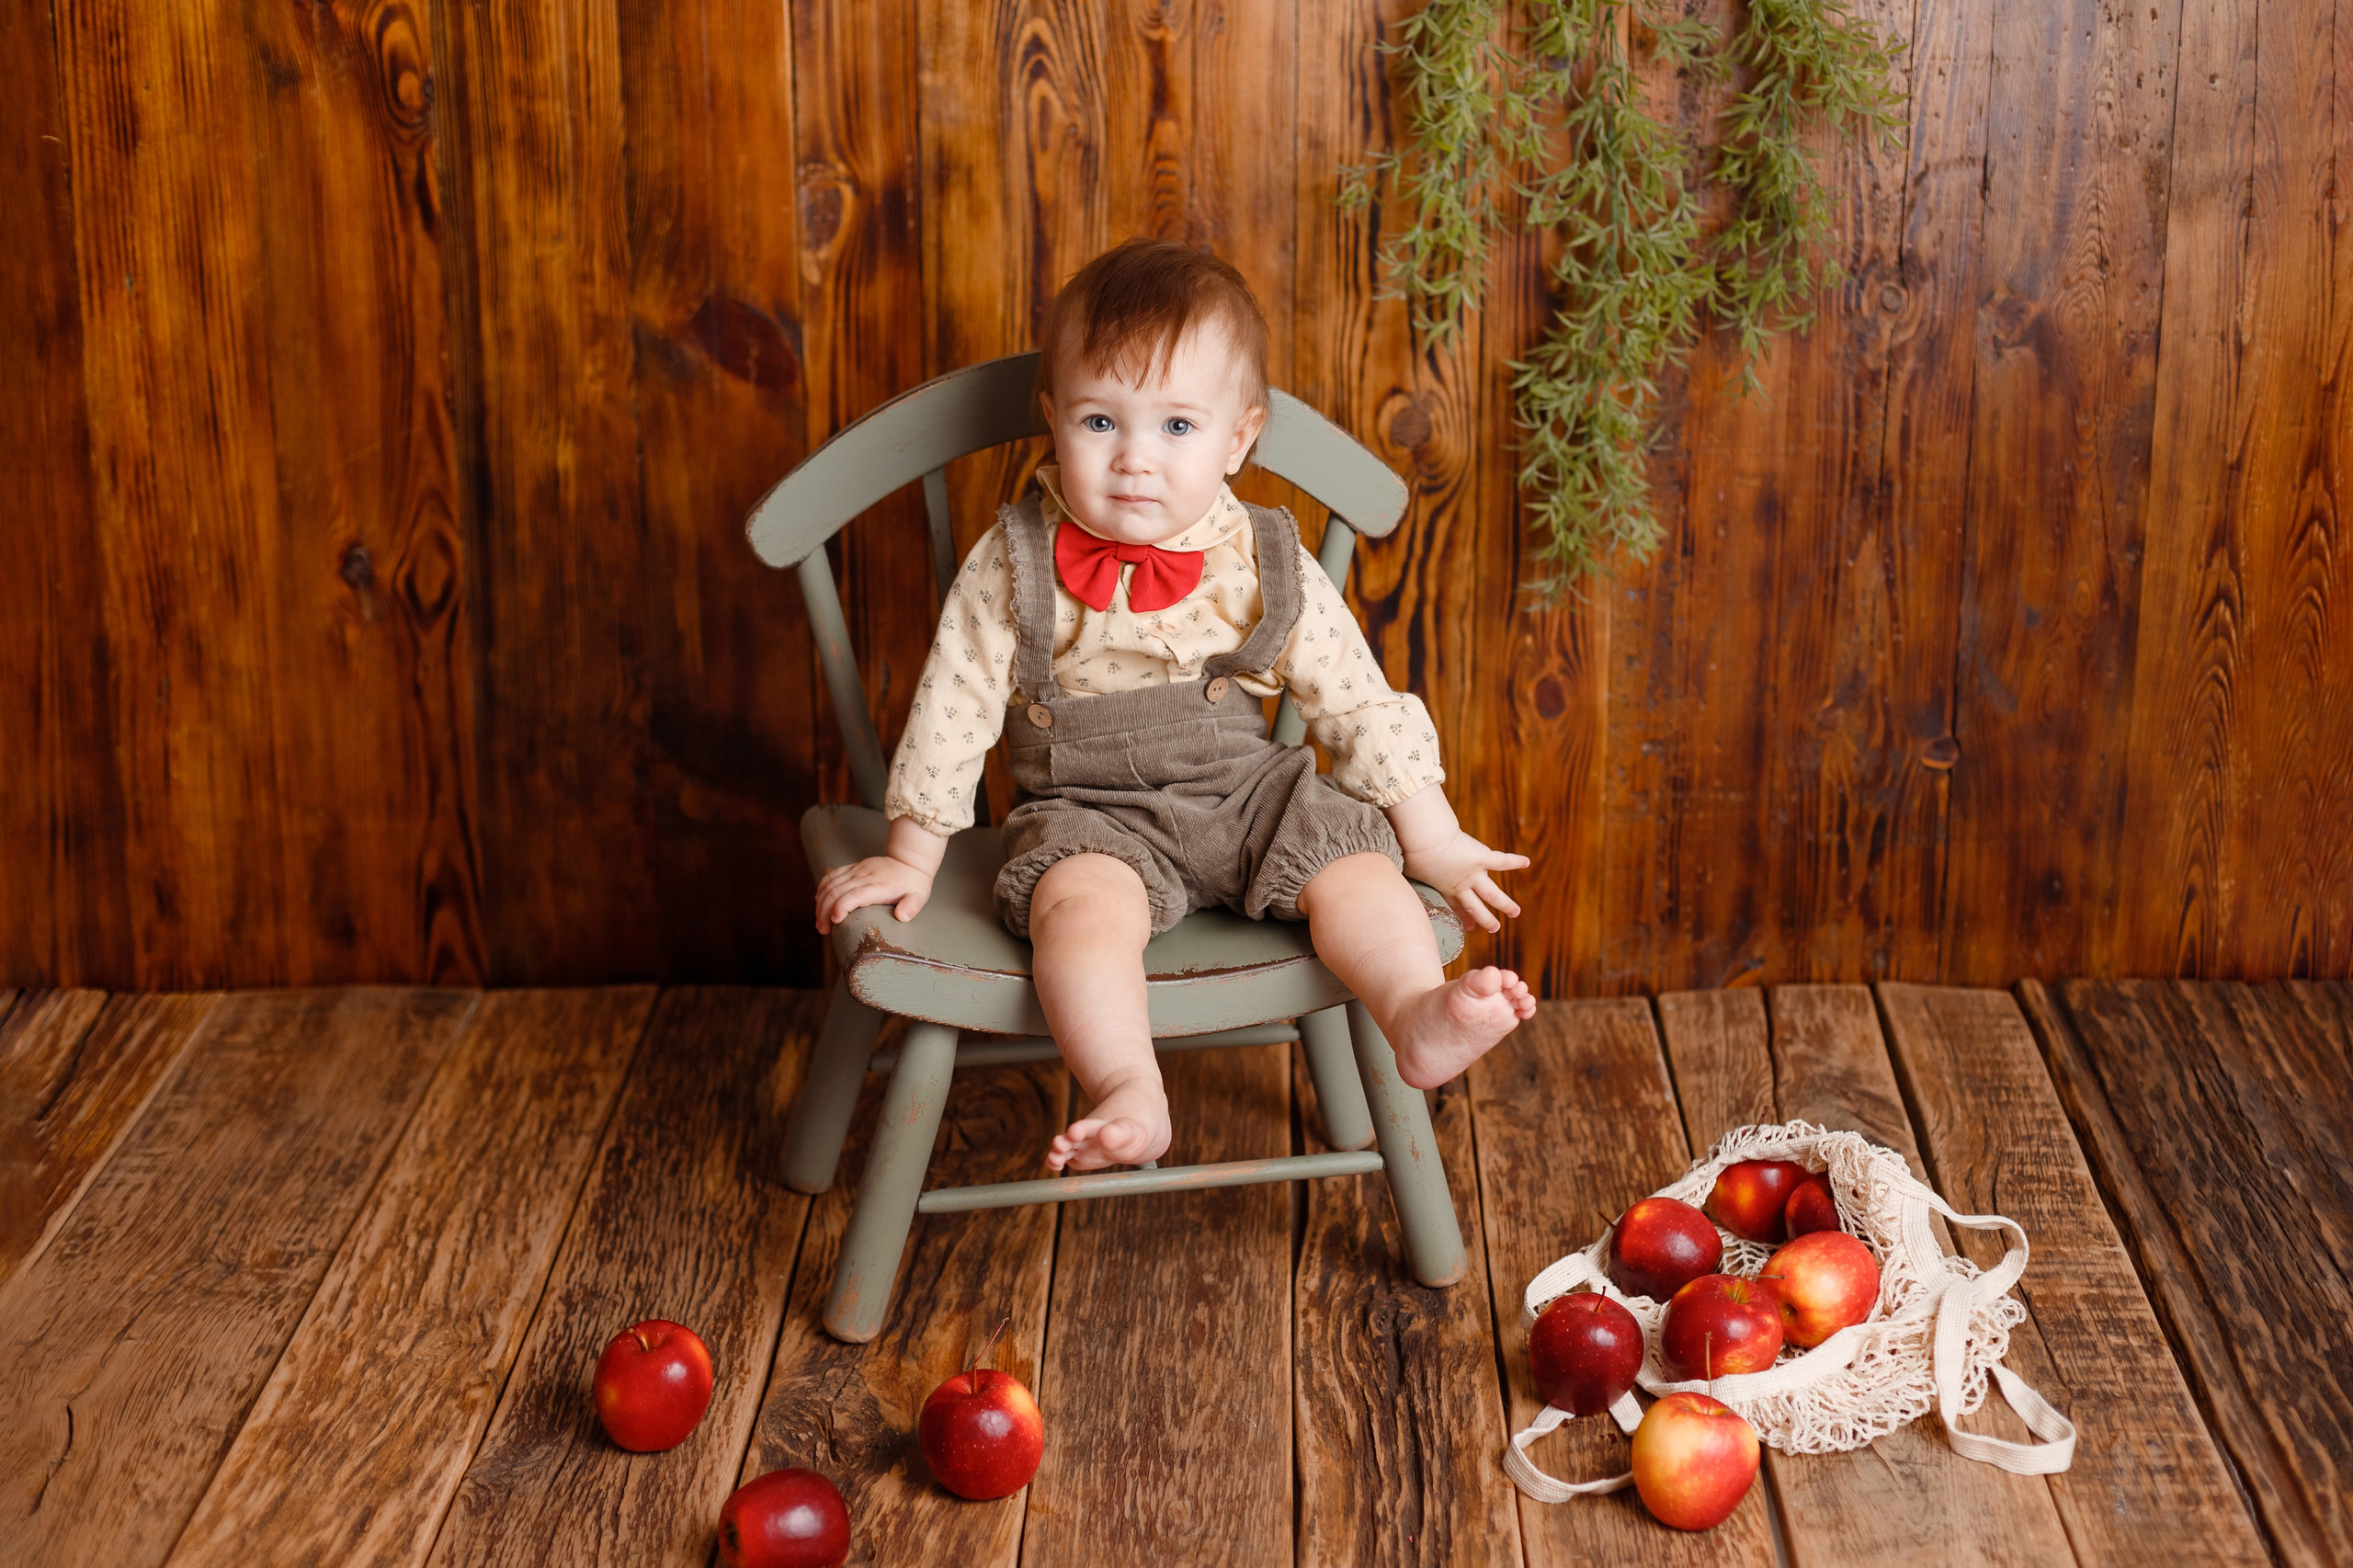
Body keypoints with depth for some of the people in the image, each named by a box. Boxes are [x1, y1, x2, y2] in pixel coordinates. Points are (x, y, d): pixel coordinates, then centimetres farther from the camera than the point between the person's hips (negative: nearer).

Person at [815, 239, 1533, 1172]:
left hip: (1246, 793, 3)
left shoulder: (1267, 568, -3)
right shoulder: (1013, 567, -7)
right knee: (1083, 902, -33)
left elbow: (1358, 702, 4)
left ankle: (1419, 1018, -34)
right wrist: (911, 857, 2)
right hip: (1088, 811, -2)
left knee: (1355, 866, -22)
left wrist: (1431, 838, 4)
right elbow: (954, 706, 0)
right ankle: (1129, 1095, -45)